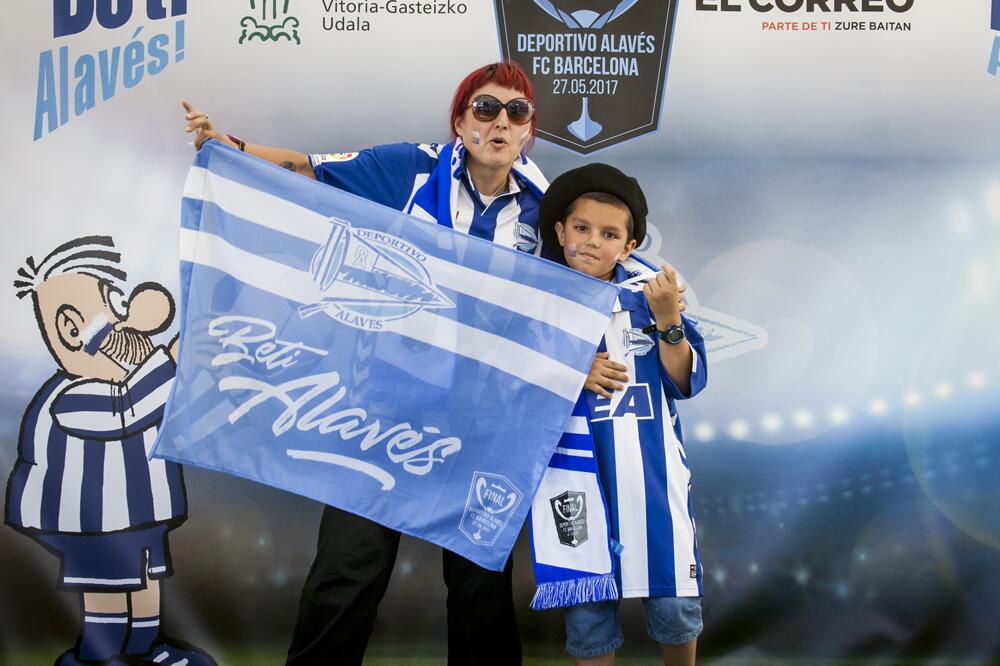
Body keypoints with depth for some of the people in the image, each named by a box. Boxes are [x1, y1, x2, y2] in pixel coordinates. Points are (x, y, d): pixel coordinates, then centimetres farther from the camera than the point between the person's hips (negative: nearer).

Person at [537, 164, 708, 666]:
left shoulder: (648, 297, 1)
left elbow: (686, 383, -2)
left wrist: (668, 322, -17)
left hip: (652, 476, 1)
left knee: (675, 606, 9)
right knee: (586, 614, 9)